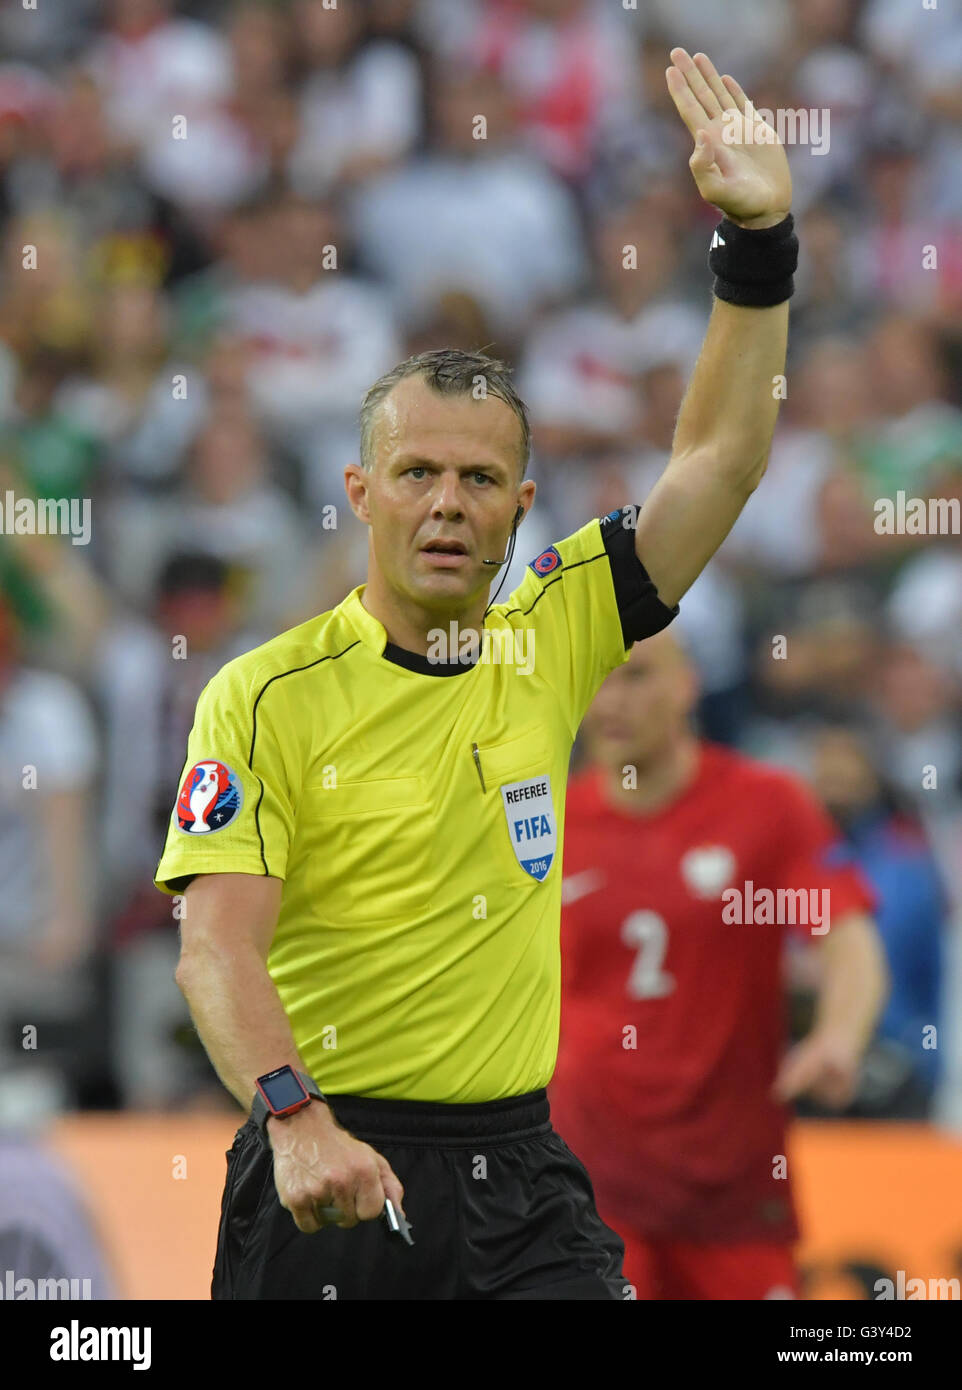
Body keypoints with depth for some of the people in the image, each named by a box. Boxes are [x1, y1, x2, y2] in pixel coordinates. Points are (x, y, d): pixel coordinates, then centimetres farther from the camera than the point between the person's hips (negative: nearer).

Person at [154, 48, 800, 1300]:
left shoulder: (547, 641, 7)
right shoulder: (265, 695, -6)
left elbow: (720, 459, 8)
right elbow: (216, 946, -14)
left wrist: (758, 240, -1)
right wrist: (295, 1115, -30)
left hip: (518, 1173, 3)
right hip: (330, 1175, -3)